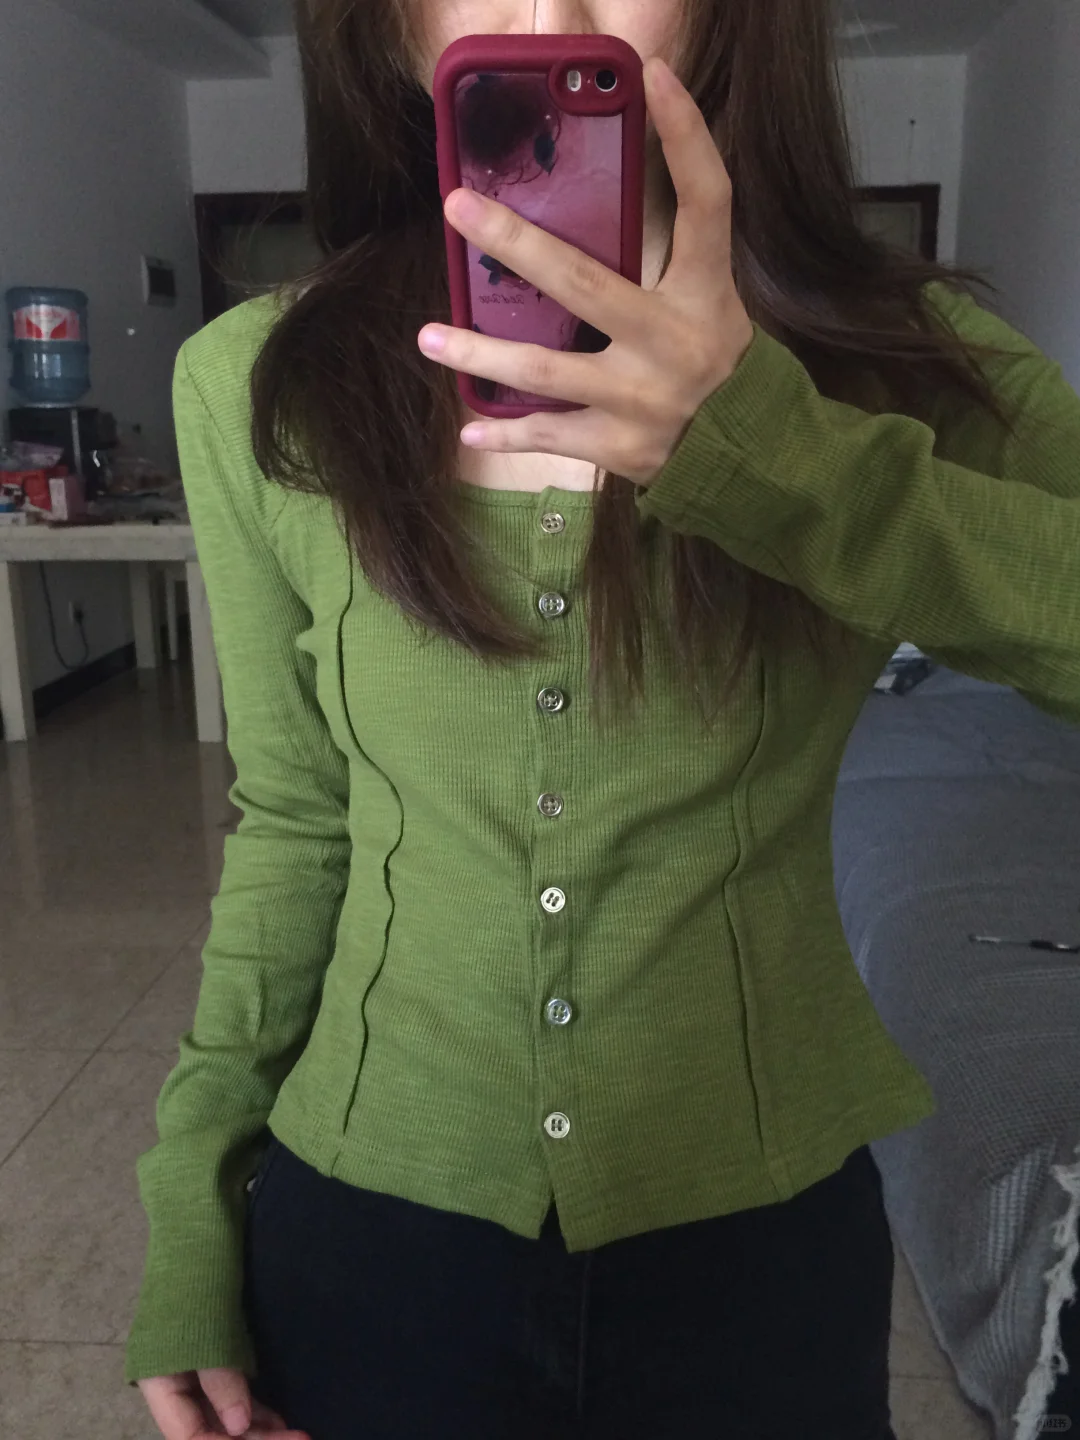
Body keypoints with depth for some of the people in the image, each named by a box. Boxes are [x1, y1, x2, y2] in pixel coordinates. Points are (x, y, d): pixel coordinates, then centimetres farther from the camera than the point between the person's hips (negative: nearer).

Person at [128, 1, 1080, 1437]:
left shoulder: (899, 357, -10)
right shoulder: (256, 387, -8)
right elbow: (292, 818, -2)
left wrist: (781, 461, -36)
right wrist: (195, 1209, 2)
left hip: (764, 1224, 0)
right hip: (371, 1222, 1)